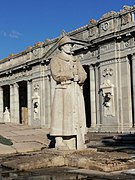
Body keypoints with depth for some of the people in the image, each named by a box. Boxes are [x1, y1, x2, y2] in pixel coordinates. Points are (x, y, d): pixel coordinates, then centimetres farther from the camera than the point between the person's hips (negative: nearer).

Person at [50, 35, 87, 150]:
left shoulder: (76, 61, 21)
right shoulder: (56, 59, 5)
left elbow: (83, 75, 10)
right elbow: (56, 75, -11)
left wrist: (77, 78, -12)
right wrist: (72, 75, -8)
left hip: (77, 90, 6)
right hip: (63, 90, -5)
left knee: (77, 116, 1)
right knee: (62, 116, -10)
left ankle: (79, 143, 3)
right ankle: (60, 143, -9)